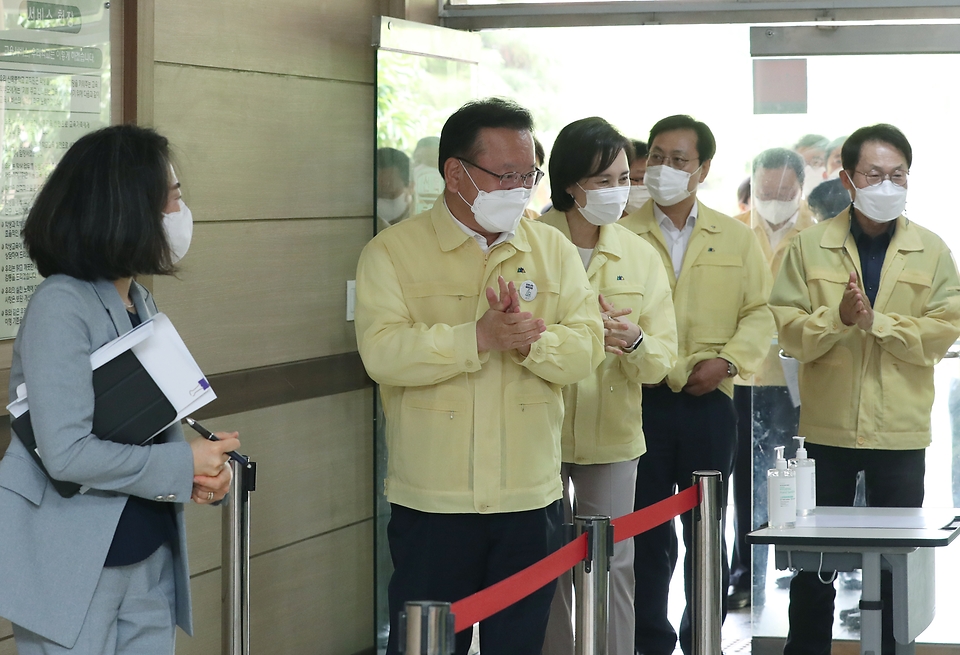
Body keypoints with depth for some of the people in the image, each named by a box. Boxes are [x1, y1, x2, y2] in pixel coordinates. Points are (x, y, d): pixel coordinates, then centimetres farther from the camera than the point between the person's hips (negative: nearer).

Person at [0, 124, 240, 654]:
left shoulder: (140, 304, 10)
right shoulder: (61, 307, -16)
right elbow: (68, 453, -24)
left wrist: (204, 467, -5)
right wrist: (184, 465, -16)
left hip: (150, 555, 8)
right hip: (75, 567, -8)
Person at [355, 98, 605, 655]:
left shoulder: (554, 250, 8)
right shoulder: (394, 252, -3)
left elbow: (586, 350, -1)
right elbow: (383, 351, -17)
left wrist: (530, 339, -21)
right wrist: (480, 337, -25)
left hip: (530, 502, 3)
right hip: (431, 503, -3)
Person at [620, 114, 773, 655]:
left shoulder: (737, 239, 9)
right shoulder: (623, 234, 4)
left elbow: (760, 312, 5)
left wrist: (726, 360, -10)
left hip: (710, 402, 1)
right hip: (640, 400, -1)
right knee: (647, 531, 4)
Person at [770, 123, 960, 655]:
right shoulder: (809, 246, 2)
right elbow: (788, 328, -4)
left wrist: (876, 321, -17)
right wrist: (837, 318, -21)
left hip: (900, 431, 0)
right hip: (826, 427, 0)